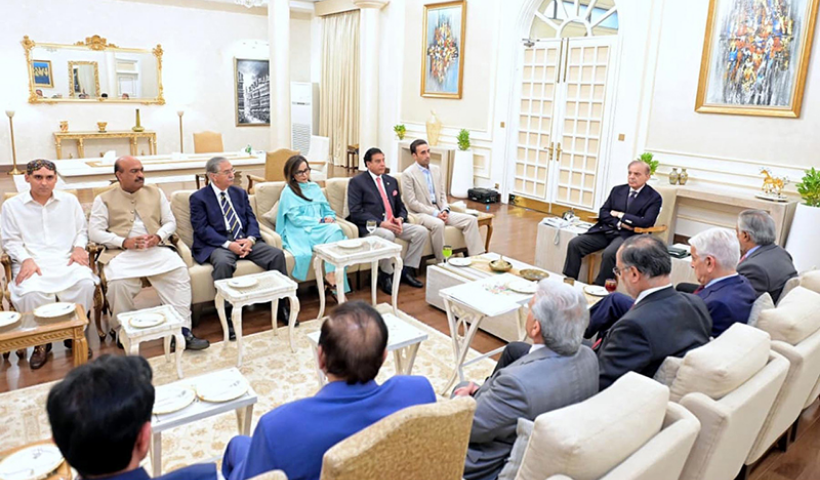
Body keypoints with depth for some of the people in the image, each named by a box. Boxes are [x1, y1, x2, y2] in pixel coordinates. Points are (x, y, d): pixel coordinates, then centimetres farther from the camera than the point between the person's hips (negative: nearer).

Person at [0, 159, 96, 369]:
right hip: (32, 263, -1)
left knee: (85, 283, -31)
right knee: (31, 293, -33)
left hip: (66, 259, 1)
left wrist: (79, 247, -3)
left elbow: (81, 231, 18)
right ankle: (41, 342, -8)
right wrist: (26, 259, -11)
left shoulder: (69, 200, 14)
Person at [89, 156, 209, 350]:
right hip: (121, 253, -2)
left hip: (155, 250, 2)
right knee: (118, 281, -33)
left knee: (179, 271, -26)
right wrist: (124, 242, -16)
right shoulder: (104, 199, 8)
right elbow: (95, 231, 0)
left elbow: (170, 222, 14)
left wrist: (158, 236, -9)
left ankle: (183, 330, -23)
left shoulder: (155, 193, 16)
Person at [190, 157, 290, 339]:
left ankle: (281, 306, -8)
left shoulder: (239, 193, 17)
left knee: (277, 254, -18)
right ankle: (227, 316, -27)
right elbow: (201, 229, -9)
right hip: (218, 244, -4)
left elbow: (251, 219, 10)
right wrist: (229, 244, -21)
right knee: (223, 263, -38)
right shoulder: (198, 198, 1)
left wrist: (250, 239, -12)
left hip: (245, 240, 5)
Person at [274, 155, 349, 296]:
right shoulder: (288, 192, 1)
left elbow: (327, 210, 17)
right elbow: (296, 218, -9)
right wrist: (320, 221, -15)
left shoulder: (315, 188, 19)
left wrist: (330, 218, -7)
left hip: (320, 227, 5)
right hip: (300, 232, -5)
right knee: (332, 230, -32)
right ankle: (332, 279, -28)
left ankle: (331, 276, -32)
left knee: (336, 229, -30)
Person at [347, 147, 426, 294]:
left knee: (421, 231, -14)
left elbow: (401, 207, 21)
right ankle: (386, 275, -15)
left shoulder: (391, 181, 19)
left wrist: (400, 219, -4)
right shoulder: (356, 182, -1)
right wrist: (381, 223, -21)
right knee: (388, 235, -37)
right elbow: (355, 212, -11)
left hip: (393, 224, 7)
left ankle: (407, 271, -3)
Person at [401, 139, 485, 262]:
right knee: (438, 224, -38)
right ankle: (442, 261, -25)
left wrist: (445, 210, -6)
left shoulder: (436, 169, 13)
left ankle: (476, 257, -13)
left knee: (471, 219, -10)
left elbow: (442, 194, 15)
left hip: (439, 211, 7)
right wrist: (434, 213, -17)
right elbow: (411, 202, -12)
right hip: (420, 213, -7)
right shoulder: (408, 174, -7)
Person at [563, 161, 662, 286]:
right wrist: (619, 223, -10)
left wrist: (620, 215, -8)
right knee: (574, 244, -16)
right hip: (605, 230, 5)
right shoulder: (617, 190, 14)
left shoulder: (654, 197, 0)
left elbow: (646, 222, -13)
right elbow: (603, 213, 9)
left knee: (609, 253, -36)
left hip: (628, 234, -5)